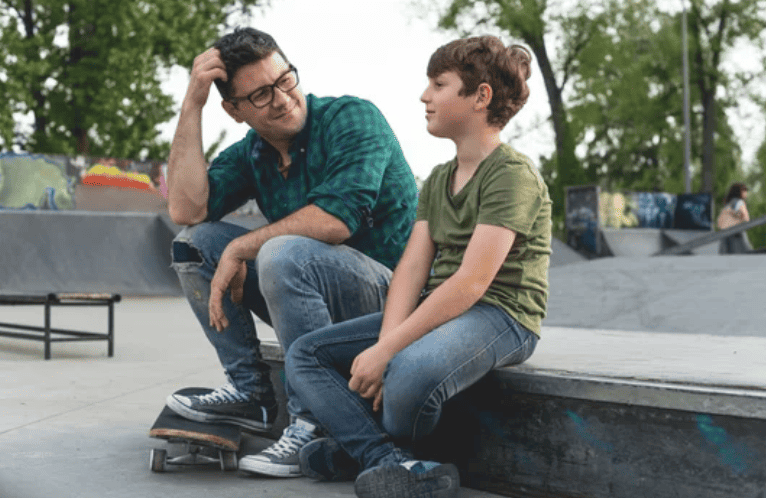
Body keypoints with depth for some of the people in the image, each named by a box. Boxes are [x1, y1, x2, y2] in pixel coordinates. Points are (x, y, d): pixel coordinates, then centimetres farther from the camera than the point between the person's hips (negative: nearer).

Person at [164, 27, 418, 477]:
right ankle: (251, 392, 1)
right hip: (306, 290, 7)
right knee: (196, 241, 0)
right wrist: (191, 105, -6)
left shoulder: (354, 119, -11)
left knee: (284, 254, -34)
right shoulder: (249, 155, 9)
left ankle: (315, 423, -23)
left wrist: (241, 248, -16)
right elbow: (186, 209, -6)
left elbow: (336, 218, -24)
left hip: (388, 289, -7)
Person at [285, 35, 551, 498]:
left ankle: (360, 446, -5)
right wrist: (385, 343, -14)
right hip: (438, 310, 9)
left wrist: (387, 350, -24)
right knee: (305, 355, -3)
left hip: (500, 314, -9)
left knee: (412, 371, -39)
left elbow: (471, 282, -21)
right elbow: (412, 268, 4)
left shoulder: (514, 174, -12)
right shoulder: (438, 179, 16)